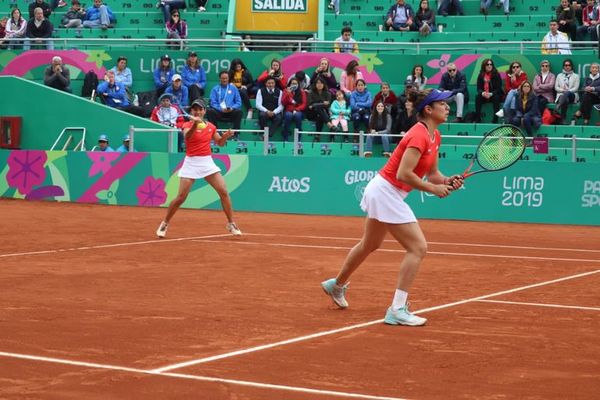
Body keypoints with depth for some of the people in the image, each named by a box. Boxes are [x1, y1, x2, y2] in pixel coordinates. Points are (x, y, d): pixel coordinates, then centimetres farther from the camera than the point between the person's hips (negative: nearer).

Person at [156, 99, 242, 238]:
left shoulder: (210, 126, 6)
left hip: (207, 162, 4)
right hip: (191, 163, -4)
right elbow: (187, 136, -30)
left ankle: (231, 224, 7)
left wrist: (226, 136, -5)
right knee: (181, 197, -6)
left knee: (224, 192, -6)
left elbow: (220, 143, 17)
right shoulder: (188, 125, -7)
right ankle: (164, 224, 11)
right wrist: (195, 125, -50)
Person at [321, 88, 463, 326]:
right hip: (386, 192, -10)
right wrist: (433, 189, -21)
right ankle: (397, 310, -10)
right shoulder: (419, 135, -23)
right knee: (418, 247, -12)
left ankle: (337, 285, 49)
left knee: (370, 245, 28)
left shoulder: (434, 136, 6)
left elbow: (432, 173, 11)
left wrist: (448, 181, -8)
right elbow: (404, 174, -29)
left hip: (381, 191, 10)